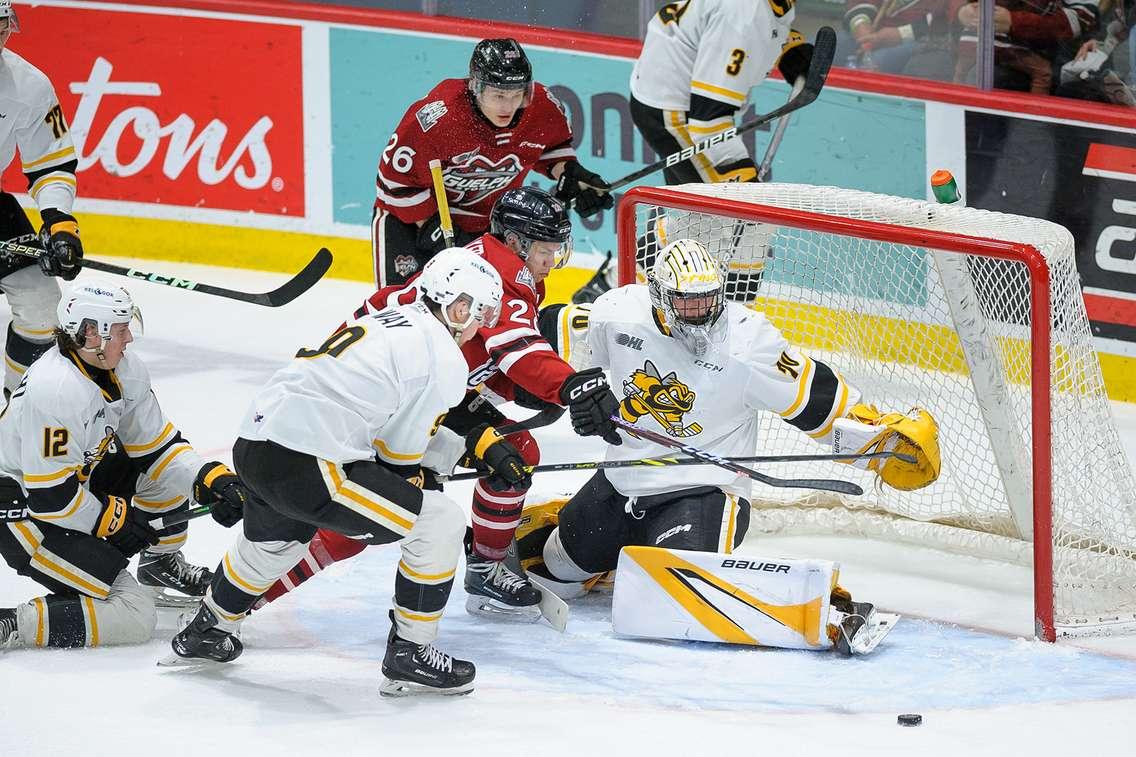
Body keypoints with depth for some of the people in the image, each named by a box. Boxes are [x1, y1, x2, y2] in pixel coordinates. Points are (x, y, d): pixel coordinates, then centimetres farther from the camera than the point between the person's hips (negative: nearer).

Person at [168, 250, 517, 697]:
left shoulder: (386, 322, 20)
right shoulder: (444, 358, -6)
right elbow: (399, 454, -2)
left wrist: (486, 445, 31)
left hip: (254, 446, 10)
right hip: (308, 466, -10)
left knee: (273, 541, 39)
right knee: (441, 523, -3)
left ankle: (205, 631, 58)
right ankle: (409, 656, 4)